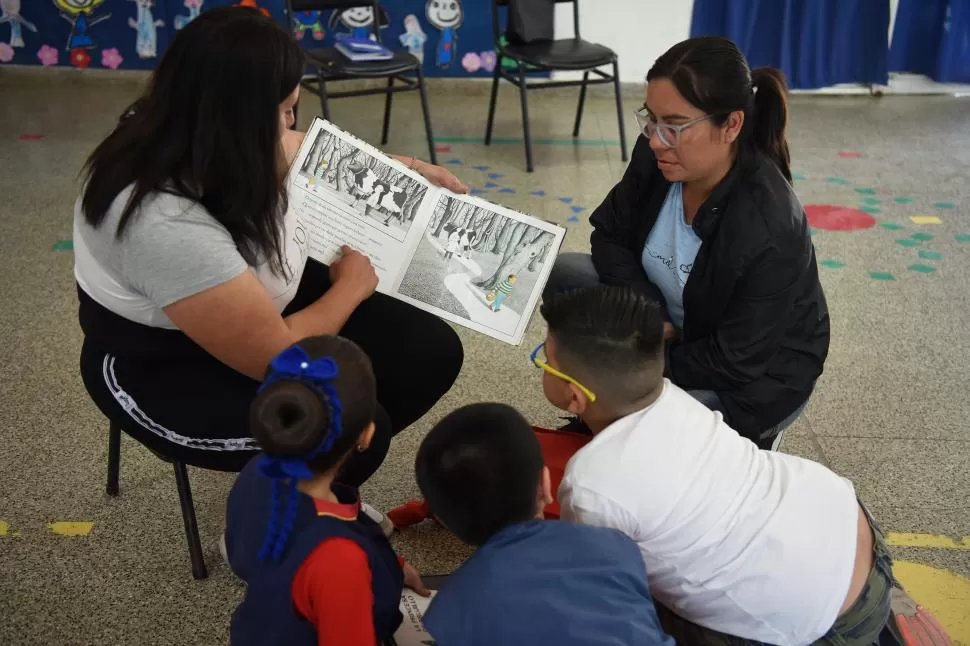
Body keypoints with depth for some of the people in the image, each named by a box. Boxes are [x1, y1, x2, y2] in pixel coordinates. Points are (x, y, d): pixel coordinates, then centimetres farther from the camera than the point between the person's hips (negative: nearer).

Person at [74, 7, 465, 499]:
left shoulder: (208, 141, -13)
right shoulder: (167, 226, -39)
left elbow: (313, 155, 12)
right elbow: (276, 357, -30)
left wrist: (408, 170, 17)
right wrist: (351, 285, -14)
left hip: (259, 304, 8)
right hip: (169, 369, -8)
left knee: (432, 351, -1)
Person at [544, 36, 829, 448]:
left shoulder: (768, 231, -36)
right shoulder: (658, 160, -18)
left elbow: (734, 363, -28)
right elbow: (610, 234, -2)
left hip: (758, 378, -6)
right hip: (677, 328, 6)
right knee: (564, 275, -10)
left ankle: (749, 433, 3)